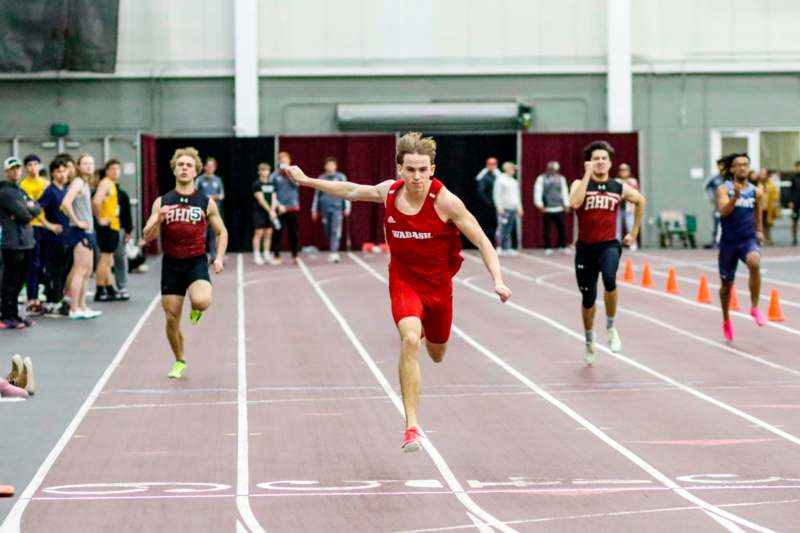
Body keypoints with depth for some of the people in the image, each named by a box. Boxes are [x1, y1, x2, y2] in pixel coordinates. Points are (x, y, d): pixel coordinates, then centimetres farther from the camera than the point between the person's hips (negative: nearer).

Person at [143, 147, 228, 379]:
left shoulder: (206, 203, 1)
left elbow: (222, 232, 11)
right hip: (171, 264, 2)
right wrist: (159, 219, -20)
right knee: (172, 318, 2)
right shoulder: (162, 202, 2)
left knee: (201, 301, -29)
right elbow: (148, 237, -1)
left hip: (196, 262, -1)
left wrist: (219, 258, -4)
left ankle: (196, 308, 10)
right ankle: (179, 361, 26)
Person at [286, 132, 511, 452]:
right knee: (410, 340, -28)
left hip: (438, 284, 0)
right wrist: (306, 181, 15)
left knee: (436, 354, 20)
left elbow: (482, 242, -15)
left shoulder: (445, 201, -19)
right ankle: (411, 426, -26)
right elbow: (352, 191, 11)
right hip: (404, 281, 0)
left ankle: (425, 330, 62)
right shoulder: (389, 192, -9)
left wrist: (498, 280, -28)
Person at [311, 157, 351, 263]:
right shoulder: (321, 178, 9)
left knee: (336, 232, -14)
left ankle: (334, 253, -20)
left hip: (337, 208, -3)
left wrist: (347, 207, -1)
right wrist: (314, 209, 15)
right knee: (328, 232, 6)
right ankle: (332, 252, 19)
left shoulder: (341, 177, 3)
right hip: (325, 209, 3)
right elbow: (317, 194, 15)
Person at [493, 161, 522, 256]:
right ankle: (500, 247, -8)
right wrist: (499, 207, -15)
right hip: (504, 208, -7)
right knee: (502, 228, -10)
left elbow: (517, 195, 25)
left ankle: (507, 248, 6)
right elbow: (497, 195, -9)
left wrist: (519, 208, 20)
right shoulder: (500, 180, -4)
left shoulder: (514, 181, 19)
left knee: (509, 230, 5)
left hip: (513, 208, 7)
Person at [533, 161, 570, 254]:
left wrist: (566, 204, 9)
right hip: (547, 209, -2)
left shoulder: (561, 178, 15)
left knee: (561, 228, -2)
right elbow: (538, 192, -3)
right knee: (547, 229, 0)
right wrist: (539, 204, -13)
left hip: (559, 208, 2)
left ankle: (563, 246, 8)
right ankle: (547, 248, 8)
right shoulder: (541, 178, 4)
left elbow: (564, 192, 16)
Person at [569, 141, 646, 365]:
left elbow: (640, 201, 24)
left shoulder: (619, 188, 4)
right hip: (585, 247, 0)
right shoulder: (580, 184, -2)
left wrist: (634, 233, 23)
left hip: (609, 245, 0)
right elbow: (575, 203, -25)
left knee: (609, 278, -32)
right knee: (588, 298, 10)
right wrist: (588, 174, -21)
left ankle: (611, 326, -9)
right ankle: (589, 341, 36)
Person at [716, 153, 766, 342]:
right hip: (729, 241, 0)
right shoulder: (724, 189, -6)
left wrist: (759, 231, 19)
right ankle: (726, 320, 37)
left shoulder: (756, 192, 3)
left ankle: (755, 308, -22)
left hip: (749, 239, 0)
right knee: (726, 284, 12)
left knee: (754, 263, -34)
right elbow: (723, 211, -21)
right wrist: (735, 196, -34)